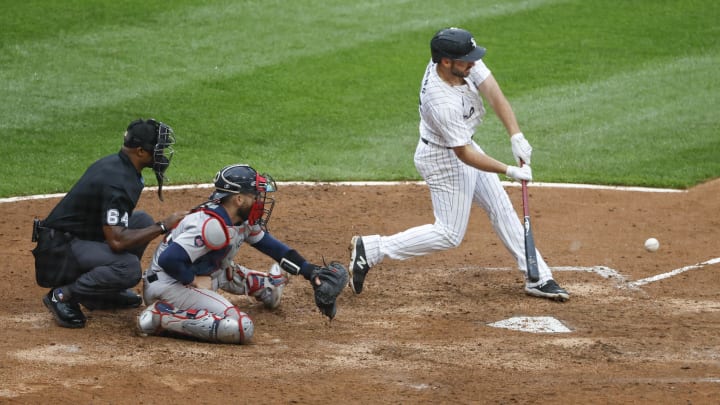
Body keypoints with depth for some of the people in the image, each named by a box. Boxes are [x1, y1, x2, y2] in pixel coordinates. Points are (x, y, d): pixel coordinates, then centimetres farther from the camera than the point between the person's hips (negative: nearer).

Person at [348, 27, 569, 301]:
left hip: (461, 143, 9)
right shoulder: (441, 101, -37)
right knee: (450, 234, -1)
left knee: (501, 208, 13)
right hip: (444, 160, -9)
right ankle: (370, 250, 5)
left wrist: (516, 136, -30)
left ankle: (538, 278, 21)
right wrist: (510, 171, -27)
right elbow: (464, 154, -29)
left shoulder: (465, 62, -18)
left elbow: (493, 94, -19)